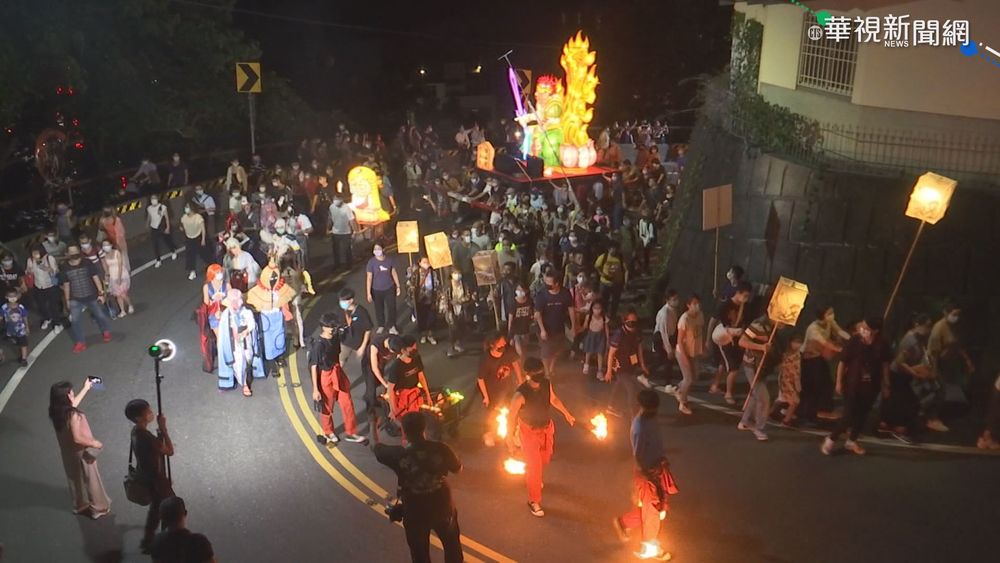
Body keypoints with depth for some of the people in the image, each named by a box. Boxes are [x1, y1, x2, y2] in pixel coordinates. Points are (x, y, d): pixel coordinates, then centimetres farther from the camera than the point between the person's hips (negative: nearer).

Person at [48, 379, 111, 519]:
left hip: (68, 452, 8)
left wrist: (86, 388, 18)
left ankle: (80, 505, 43)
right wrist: (94, 443, -17)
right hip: (81, 453, -8)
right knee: (90, 479, 11)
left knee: (76, 478, 25)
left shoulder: (57, 411, -9)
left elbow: (73, 404, 12)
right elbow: (77, 438, -31)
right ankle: (99, 508, 25)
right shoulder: (73, 415, -34)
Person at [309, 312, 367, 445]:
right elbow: (313, 367, -19)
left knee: (347, 404, 13)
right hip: (326, 377, -6)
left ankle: (350, 433, 29)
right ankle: (328, 432, 39)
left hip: (338, 374, 6)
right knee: (327, 408, 15)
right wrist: (315, 389, -18)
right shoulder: (318, 344, -24)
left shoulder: (335, 338, -4)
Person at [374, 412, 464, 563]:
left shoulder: (398, 455, -24)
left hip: (415, 514, -1)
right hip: (443, 508, 1)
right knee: (452, 545, 28)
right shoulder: (441, 449, -21)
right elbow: (458, 469, -1)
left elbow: (375, 446, -3)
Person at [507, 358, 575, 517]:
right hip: (529, 432, -6)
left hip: (547, 428, 6)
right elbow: (512, 415, -20)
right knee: (534, 466, 2)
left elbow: (553, 399, 5)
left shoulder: (547, 383, -16)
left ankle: (531, 477, 58)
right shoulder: (521, 394, -33)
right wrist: (509, 436, -14)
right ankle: (534, 501, 23)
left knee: (545, 459, 26)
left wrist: (566, 414, 15)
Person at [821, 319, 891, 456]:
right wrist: (839, 382, -9)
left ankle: (852, 441, 30)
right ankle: (831, 439, 10)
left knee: (862, 415, 12)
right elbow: (842, 362, -10)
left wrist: (885, 385, 8)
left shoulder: (881, 346, -7)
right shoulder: (854, 342, -15)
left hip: (871, 386, 4)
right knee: (849, 415, -7)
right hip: (853, 384, -3)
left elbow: (885, 365, 6)